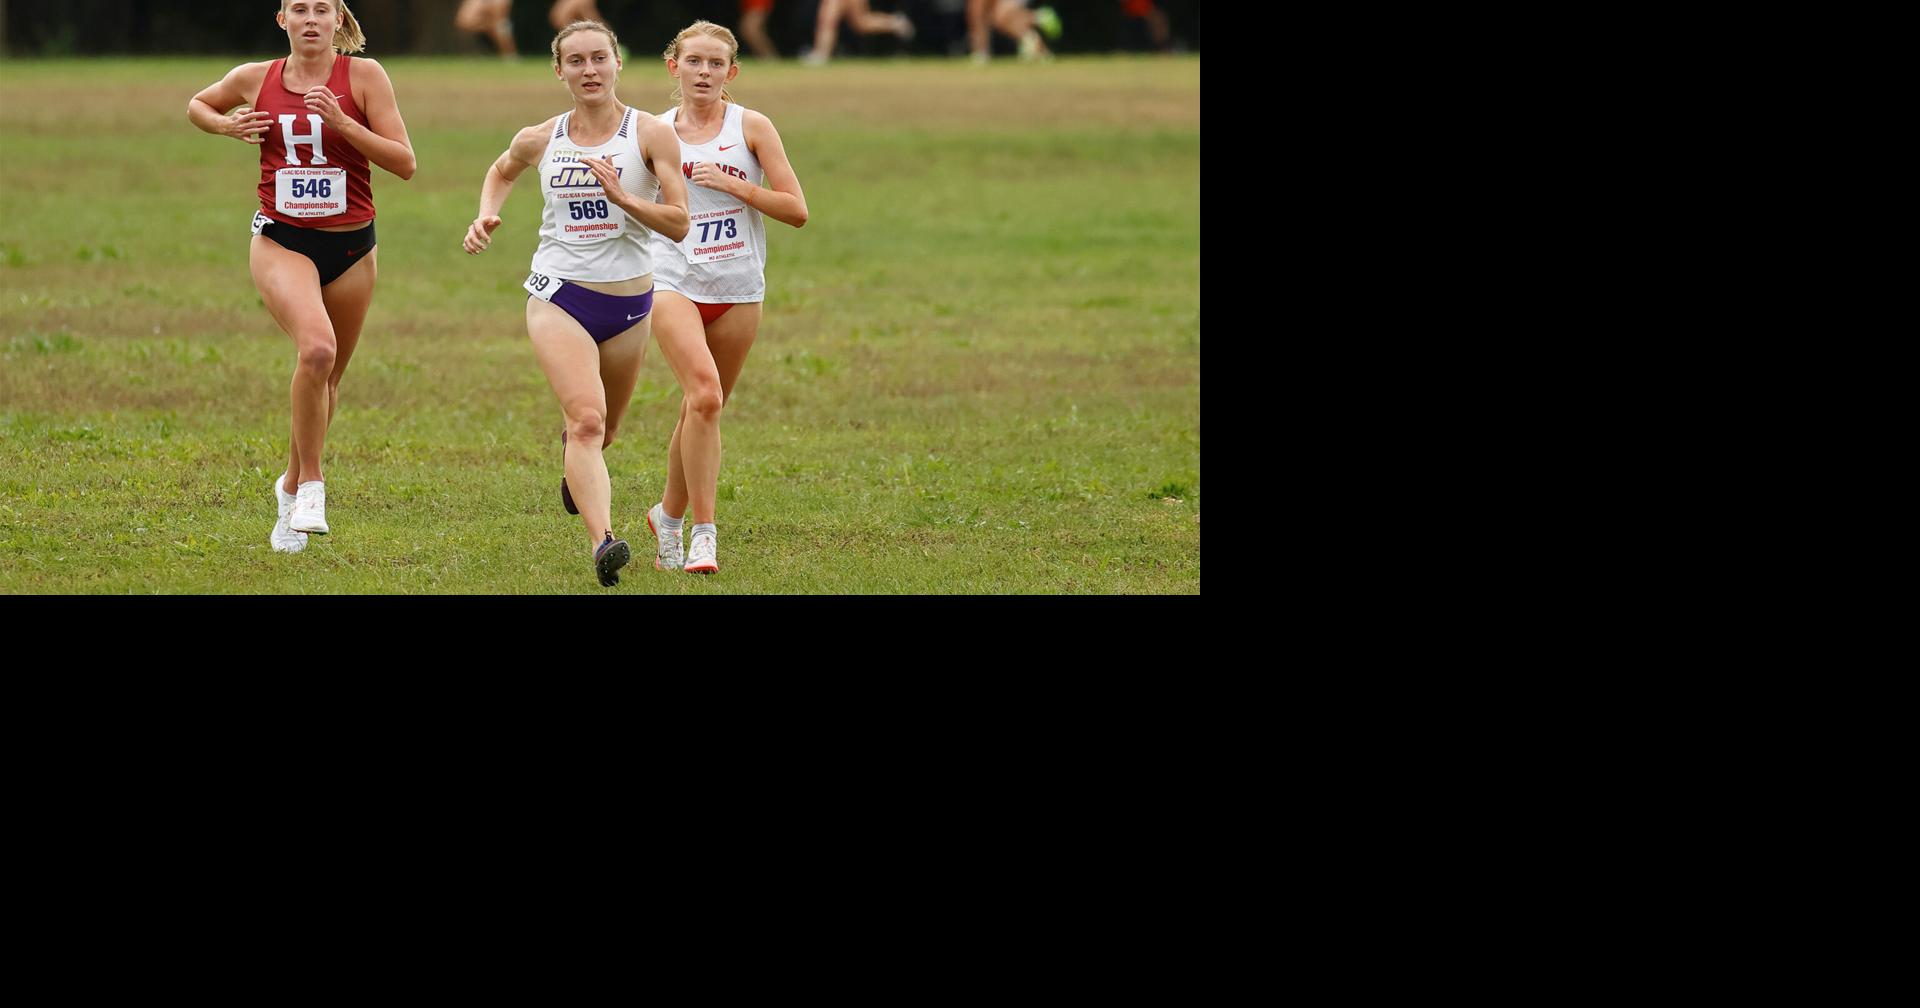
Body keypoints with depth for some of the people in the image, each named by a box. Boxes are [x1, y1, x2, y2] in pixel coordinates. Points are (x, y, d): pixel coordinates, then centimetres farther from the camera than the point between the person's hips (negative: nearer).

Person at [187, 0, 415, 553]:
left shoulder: (362, 76, -5)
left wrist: (342, 122, -19)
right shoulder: (255, 79, 1)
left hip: (350, 247, 1)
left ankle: (292, 486, 36)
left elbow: (404, 163, -8)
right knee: (317, 347, -28)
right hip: (281, 242, -1)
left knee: (327, 377, 12)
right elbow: (197, 106, 21)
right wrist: (230, 126, 0)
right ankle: (311, 483, -15)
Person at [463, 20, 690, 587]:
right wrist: (487, 215, 7)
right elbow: (502, 171, 26)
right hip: (559, 298, -1)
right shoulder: (540, 141, 2)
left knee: (600, 431, 18)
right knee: (586, 419, -22)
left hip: (628, 303, 1)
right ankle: (602, 542, -35)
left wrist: (622, 196, -24)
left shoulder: (651, 135, -5)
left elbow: (678, 223, -10)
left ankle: (576, 471, 56)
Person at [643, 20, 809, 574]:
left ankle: (669, 516, 32)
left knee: (702, 408, 9)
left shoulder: (751, 127, 0)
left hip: (737, 289, 1)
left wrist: (733, 184, -13)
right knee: (704, 393, -22)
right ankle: (703, 532, -18)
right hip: (674, 282, -1)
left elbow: (796, 210, -4)